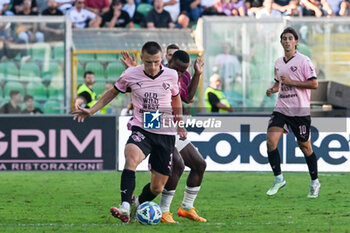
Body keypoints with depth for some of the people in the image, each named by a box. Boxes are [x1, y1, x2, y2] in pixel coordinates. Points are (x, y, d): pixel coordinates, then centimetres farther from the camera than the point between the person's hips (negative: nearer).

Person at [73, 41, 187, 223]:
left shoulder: (171, 75, -2)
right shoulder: (131, 75, -5)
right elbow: (113, 92, 12)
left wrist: (180, 125, 24)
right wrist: (91, 111, 3)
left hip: (165, 134, 1)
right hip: (141, 130, -1)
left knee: (157, 188, 4)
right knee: (131, 158, -36)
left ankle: (138, 204, 38)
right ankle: (125, 209, -45)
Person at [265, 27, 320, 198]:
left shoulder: (303, 61, -7)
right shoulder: (278, 63, 12)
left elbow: (314, 84, -13)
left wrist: (292, 82, -18)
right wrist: (273, 89, 5)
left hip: (299, 111, -5)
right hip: (281, 109, 5)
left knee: (304, 146, 4)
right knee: (271, 140, -11)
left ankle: (315, 182, 19)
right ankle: (278, 179, 0)